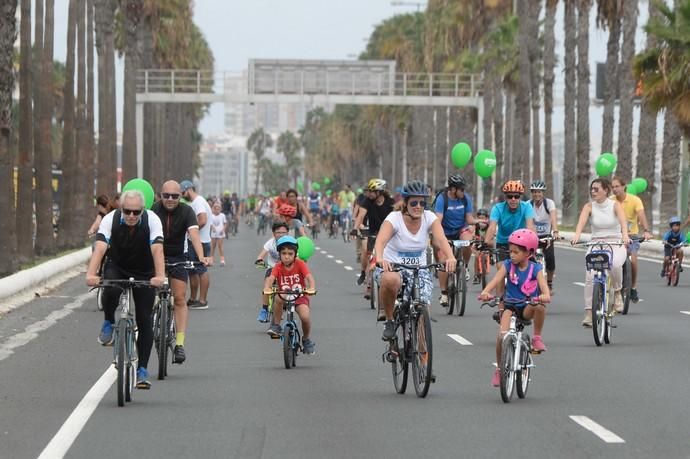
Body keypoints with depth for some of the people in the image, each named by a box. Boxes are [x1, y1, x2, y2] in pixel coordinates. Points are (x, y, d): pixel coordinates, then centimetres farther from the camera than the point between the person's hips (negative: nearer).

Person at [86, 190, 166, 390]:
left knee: (144, 320, -7)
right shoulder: (110, 220, -24)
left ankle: (142, 370, 2)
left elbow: (157, 249, -37)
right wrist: (91, 274, -52)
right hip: (117, 267, 0)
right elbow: (100, 247, -36)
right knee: (110, 291, -34)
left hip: (144, 273, 0)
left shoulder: (152, 220, -25)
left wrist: (160, 276, -53)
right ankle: (108, 324, -4)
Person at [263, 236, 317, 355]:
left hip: (300, 296, -1)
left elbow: (309, 277, -23)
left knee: (305, 317, -25)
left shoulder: (300, 264, -10)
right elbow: (270, 278, -25)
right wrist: (267, 288, -47)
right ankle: (276, 326, -18)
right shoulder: (278, 267, -8)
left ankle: (307, 339, 6)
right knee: (278, 298, -36)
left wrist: (312, 288, -44)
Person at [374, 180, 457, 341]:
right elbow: (381, 240, -33)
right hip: (392, 267, -3)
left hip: (419, 269, 3)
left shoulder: (429, 218, -6)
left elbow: (441, 239, -23)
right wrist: (380, 259, -55)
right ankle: (389, 321, -14)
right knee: (390, 280, -39)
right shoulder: (394, 218, -15)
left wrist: (450, 257, -45)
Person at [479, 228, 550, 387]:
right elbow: (496, 280, -18)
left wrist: (545, 296, -46)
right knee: (502, 335, -21)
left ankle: (537, 338, -13)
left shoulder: (535, 268, -6)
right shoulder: (508, 265, -4)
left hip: (527, 307, -1)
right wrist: (485, 292, -39)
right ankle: (499, 369, 0)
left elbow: (543, 284, -22)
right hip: (509, 305, 1)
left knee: (540, 307, -37)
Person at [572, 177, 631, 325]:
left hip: (615, 244, -2)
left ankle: (617, 292, -7)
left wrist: (625, 235, -42)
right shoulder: (589, 207, 0)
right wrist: (577, 235, -39)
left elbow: (623, 221, -21)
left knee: (615, 264, -35)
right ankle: (589, 313, -14)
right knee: (590, 275, -20)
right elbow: (581, 221, -18)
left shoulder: (615, 205, -4)